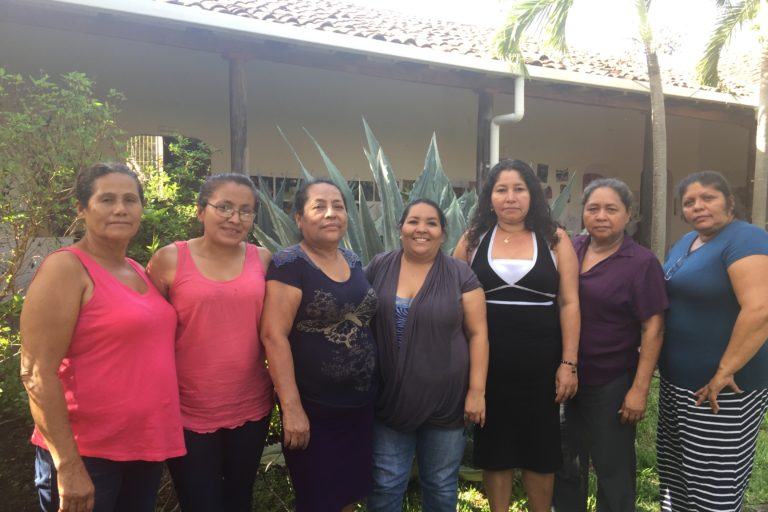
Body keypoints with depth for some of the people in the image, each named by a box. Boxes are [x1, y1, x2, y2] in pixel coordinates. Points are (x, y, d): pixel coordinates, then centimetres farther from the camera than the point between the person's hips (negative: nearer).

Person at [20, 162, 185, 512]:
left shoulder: (138, 271, 8)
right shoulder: (65, 268, -13)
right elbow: (37, 374, -18)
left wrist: (162, 438, 13)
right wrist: (67, 466, -20)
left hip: (146, 449, 7)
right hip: (84, 456, -7)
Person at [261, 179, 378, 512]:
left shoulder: (354, 262, 8)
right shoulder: (289, 264, -13)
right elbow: (274, 335, -19)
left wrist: (369, 388, 15)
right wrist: (291, 407, -21)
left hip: (361, 403, 6)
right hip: (313, 408, -6)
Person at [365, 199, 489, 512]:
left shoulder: (460, 275, -4)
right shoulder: (378, 268, 0)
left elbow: (478, 334, -4)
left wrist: (476, 390, -9)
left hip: (446, 401, -1)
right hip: (389, 399, 1)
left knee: (441, 486, 16)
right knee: (385, 485, 11)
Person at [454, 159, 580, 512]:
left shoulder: (555, 240, 1)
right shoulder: (472, 240, 3)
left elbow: (569, 304, -1)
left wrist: (568, 363, -6)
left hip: (541, 364, 0)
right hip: (487, 364, 1)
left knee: (540, 448, 12)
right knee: (494, 447, 11)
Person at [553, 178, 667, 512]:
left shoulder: (642, 262, -10)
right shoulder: (570, 250, 1)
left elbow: (653, 328, -11)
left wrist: (639, 389, -14)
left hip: (611, 385, -4)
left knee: (613, 469, 13)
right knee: (565, 462, 19)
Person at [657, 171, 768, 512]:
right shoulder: (687, 241, 12)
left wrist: (725, 372, -24)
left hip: (721, 389, -8)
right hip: (678, 381, 9)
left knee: (715, 485, 2)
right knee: (676, 469, 19)